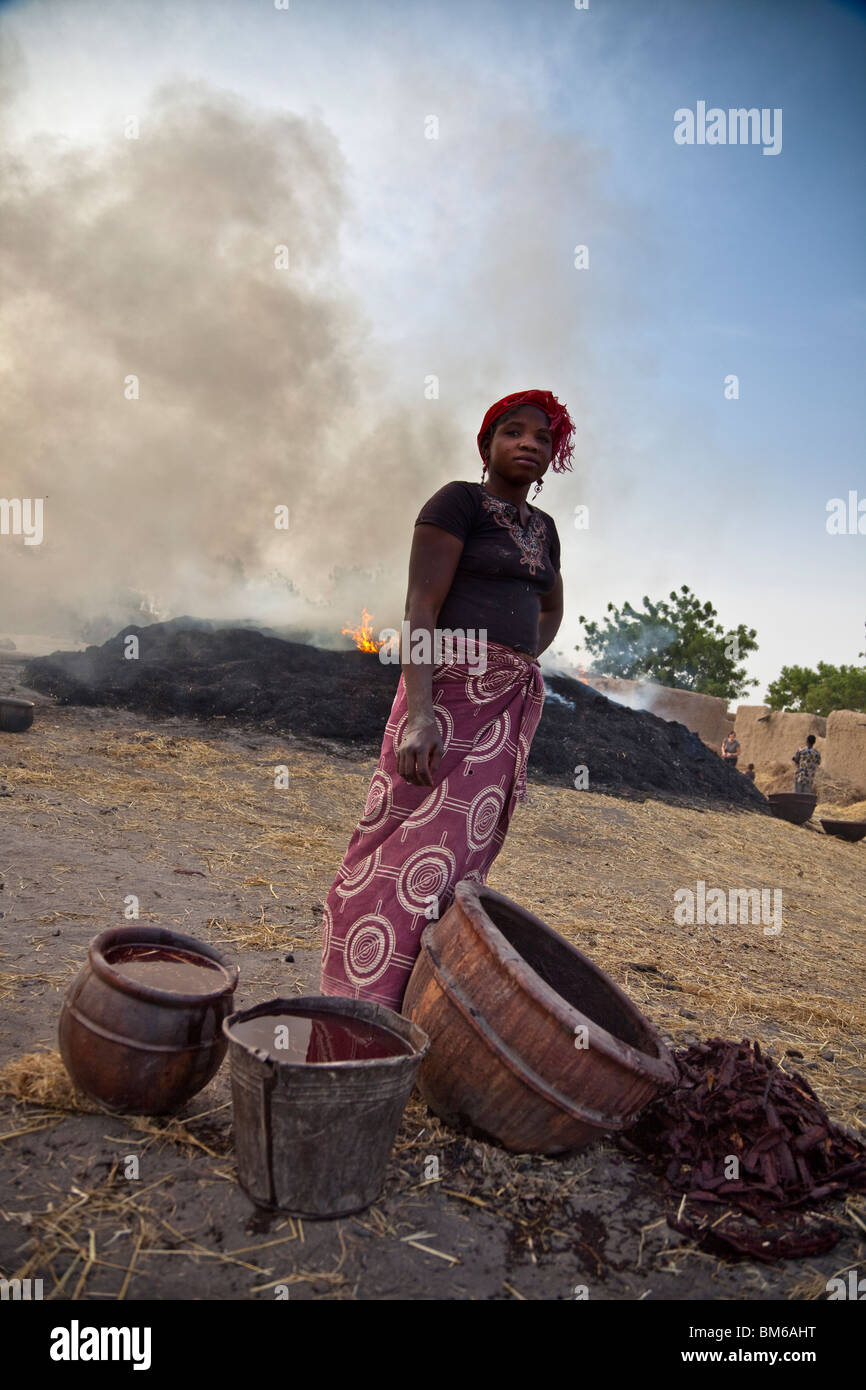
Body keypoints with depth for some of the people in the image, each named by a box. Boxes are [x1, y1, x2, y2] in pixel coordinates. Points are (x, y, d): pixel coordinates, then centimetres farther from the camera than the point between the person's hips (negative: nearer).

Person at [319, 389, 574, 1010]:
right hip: (453, 689, -7)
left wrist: (520, 669, 15)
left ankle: (404, 1007, 15)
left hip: (514, 703, 7)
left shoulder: (541, 526, 18)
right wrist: (419, 711, -24)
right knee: (409, 848, -11)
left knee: (462, 849, 6)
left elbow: (552, 609, 34)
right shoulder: (458, 501, -3)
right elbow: (420, 608, -13)